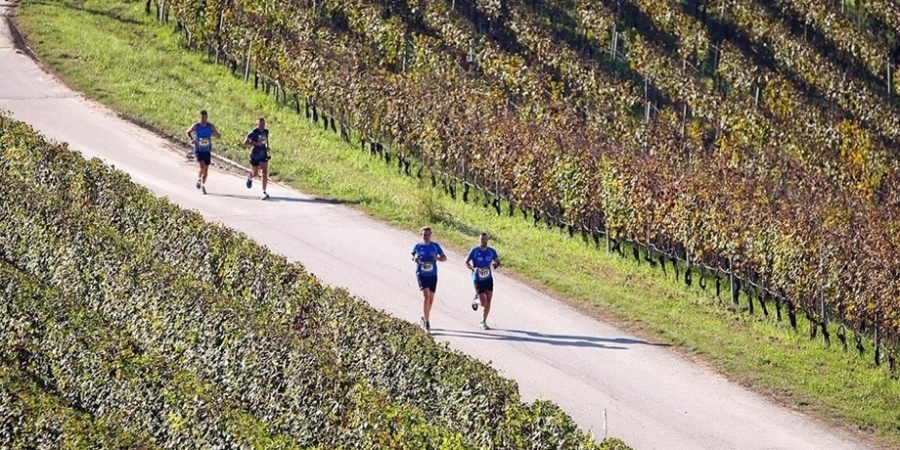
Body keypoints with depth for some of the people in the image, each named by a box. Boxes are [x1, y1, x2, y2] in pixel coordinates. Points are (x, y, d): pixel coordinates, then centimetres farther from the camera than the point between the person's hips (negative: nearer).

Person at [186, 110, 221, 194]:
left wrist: (215, 134, -28)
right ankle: (199, 179, 11)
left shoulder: (211, 126, -8)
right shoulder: (196, 126, -10)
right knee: (202, 167, -20)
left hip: (207, 151, 2)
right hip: (198, 150, -2)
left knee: (206, 169, 9)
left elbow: (218, 136, -4)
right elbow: (188, 132, 8)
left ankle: (203, 185, 30)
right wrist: (191, 139, -11)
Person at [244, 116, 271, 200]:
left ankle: (264, 192, -10)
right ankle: (249, 178, 51)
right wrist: (256, 144, -26)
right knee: (254, 174, 12)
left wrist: (267, 146, 7)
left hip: (263, 155, 3)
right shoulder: (253, 132, -15)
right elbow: (245, 142, -17)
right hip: (255, 155, -3)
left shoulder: (266, 132, 3)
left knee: (265, 173, -12)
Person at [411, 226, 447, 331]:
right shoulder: (418, 246, -2)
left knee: (431, 298, 12)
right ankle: (426, 321, -15)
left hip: (432, 275, 3)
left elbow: (444, 258, 5)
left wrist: (438, 258, -17)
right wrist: (414, 259, -10)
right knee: (426, 296, -17)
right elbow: (413, 256, 14)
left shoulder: (435, 246, 0)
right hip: (421, 275, -3)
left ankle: (425, 317, 33)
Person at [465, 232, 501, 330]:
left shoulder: (491, 251, -1)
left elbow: (497, 262, 9)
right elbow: (466, 262, -5)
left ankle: (484, 322, 15)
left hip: (488, 279, 4)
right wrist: (473, 269, -25)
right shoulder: (474, 251, -11)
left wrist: (495, 265, -16)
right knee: (483, 303, -11)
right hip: (478, 280, -4)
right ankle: (475, 300, 26)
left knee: (488, 300, 2)